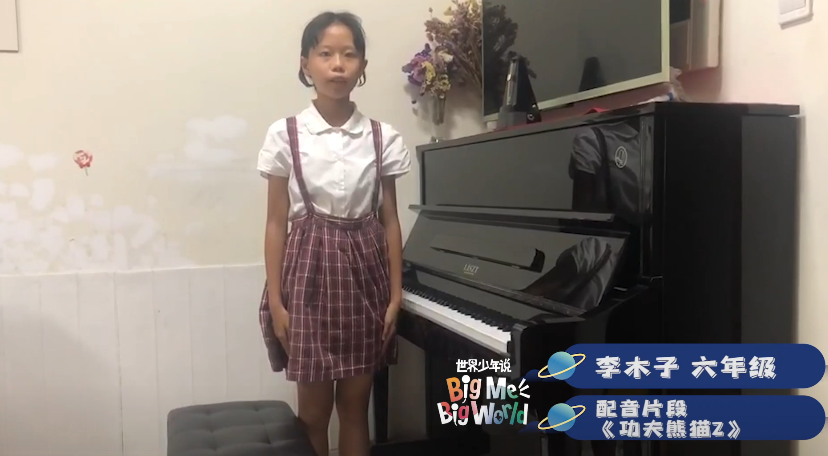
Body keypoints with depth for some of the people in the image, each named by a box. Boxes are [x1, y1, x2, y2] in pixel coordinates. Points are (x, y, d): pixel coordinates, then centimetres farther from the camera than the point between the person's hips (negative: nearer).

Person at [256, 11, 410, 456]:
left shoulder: (383, 137, 1)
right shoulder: (285, 135, -3)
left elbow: (389, 221, 4)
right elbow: (276, 223, -2)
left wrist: (395, 294, 0)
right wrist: (276, 301, -5)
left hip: (363, 272, 2)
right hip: (310, 270, -1)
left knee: (355, 405, 11)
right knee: (314, 408, 8)